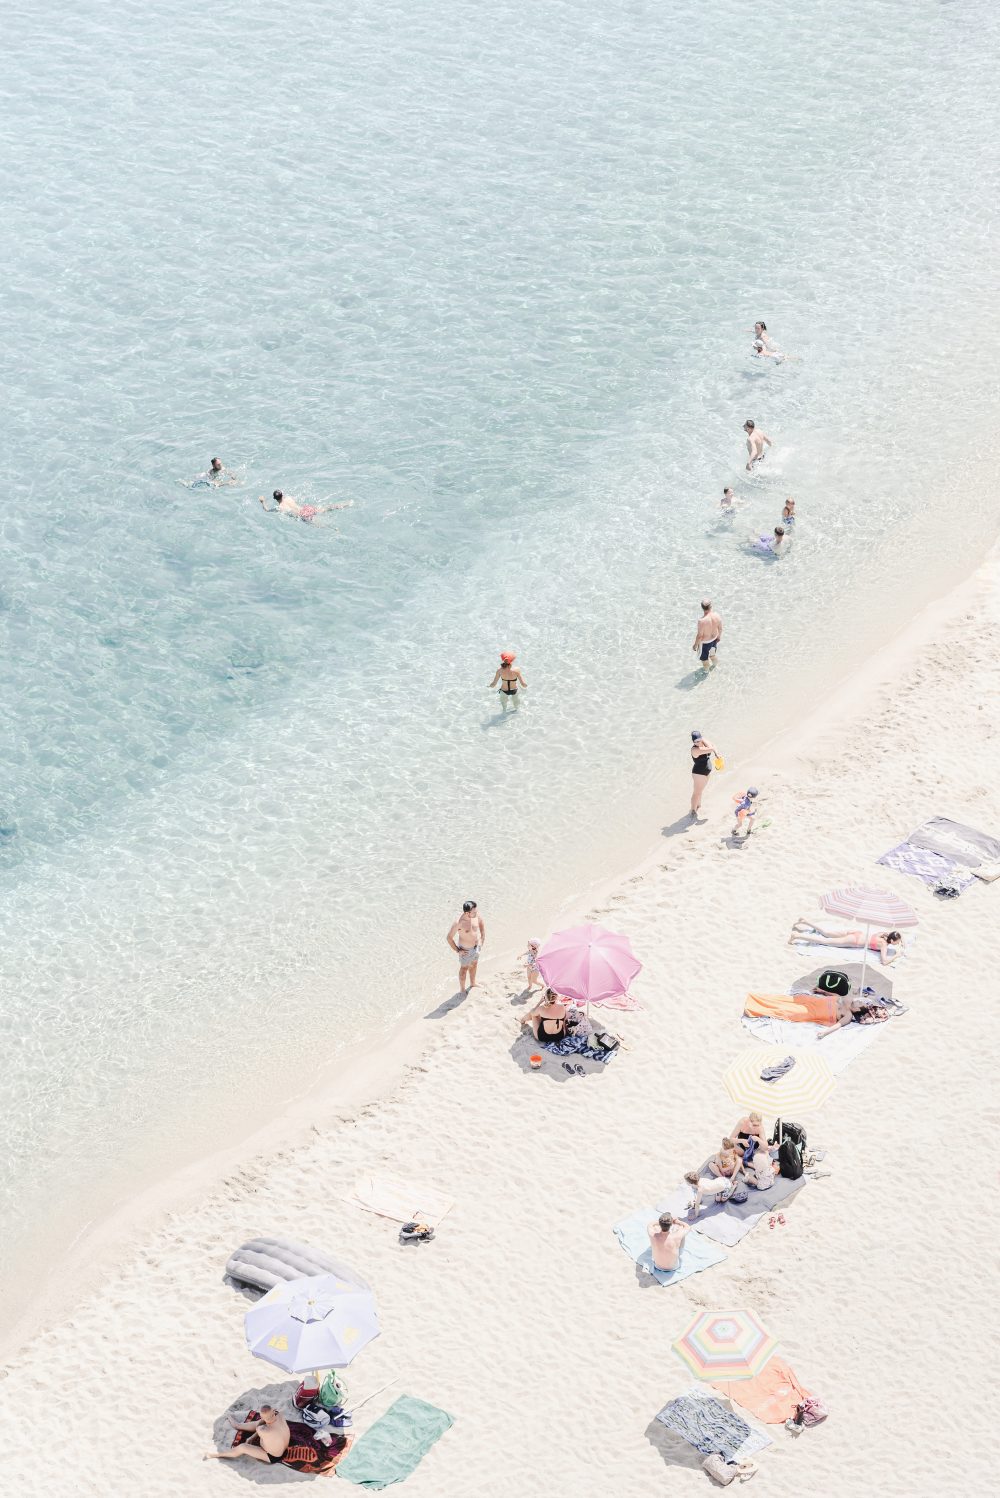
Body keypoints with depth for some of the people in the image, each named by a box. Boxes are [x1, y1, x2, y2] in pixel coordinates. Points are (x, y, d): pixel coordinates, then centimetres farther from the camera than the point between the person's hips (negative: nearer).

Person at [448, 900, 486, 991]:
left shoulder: (476, 915, -18)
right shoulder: (459, 923, -34)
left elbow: (481, 922, 6)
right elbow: (449, 937, -24)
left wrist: (483, 938, 5)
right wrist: (457, 950, -17)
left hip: (477, 946, 6)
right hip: (466, 950, -6)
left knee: (474, 965, 28)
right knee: (464, 968, 16)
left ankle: (472, 984, 53)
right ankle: (463, 991, 36)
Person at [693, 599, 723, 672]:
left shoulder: (702, 621, -39)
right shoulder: (717, 616, -23)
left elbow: (699, 636, -26)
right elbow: (720, 628, -5)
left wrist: (695, 645, -8)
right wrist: (719, 637, 16)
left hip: (705, 642, -5)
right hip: (714, 639, 5)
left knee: (704, 658, 25)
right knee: (712, 654, 35)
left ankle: (706, 672, 50)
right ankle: (713, 666, 61)